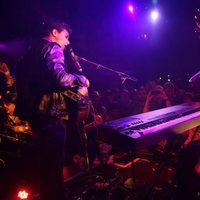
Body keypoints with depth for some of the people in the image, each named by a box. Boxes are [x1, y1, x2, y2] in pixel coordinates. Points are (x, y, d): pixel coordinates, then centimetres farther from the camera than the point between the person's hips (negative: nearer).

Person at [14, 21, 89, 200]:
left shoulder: (34, 50, 19)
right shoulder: (52, 48, -9)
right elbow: (59, 78, -26)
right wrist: (81, 79, -10)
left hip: (37, 111, 10)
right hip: (51, 112, -10)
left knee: (47, 161, 23)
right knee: (54, 164, 0)